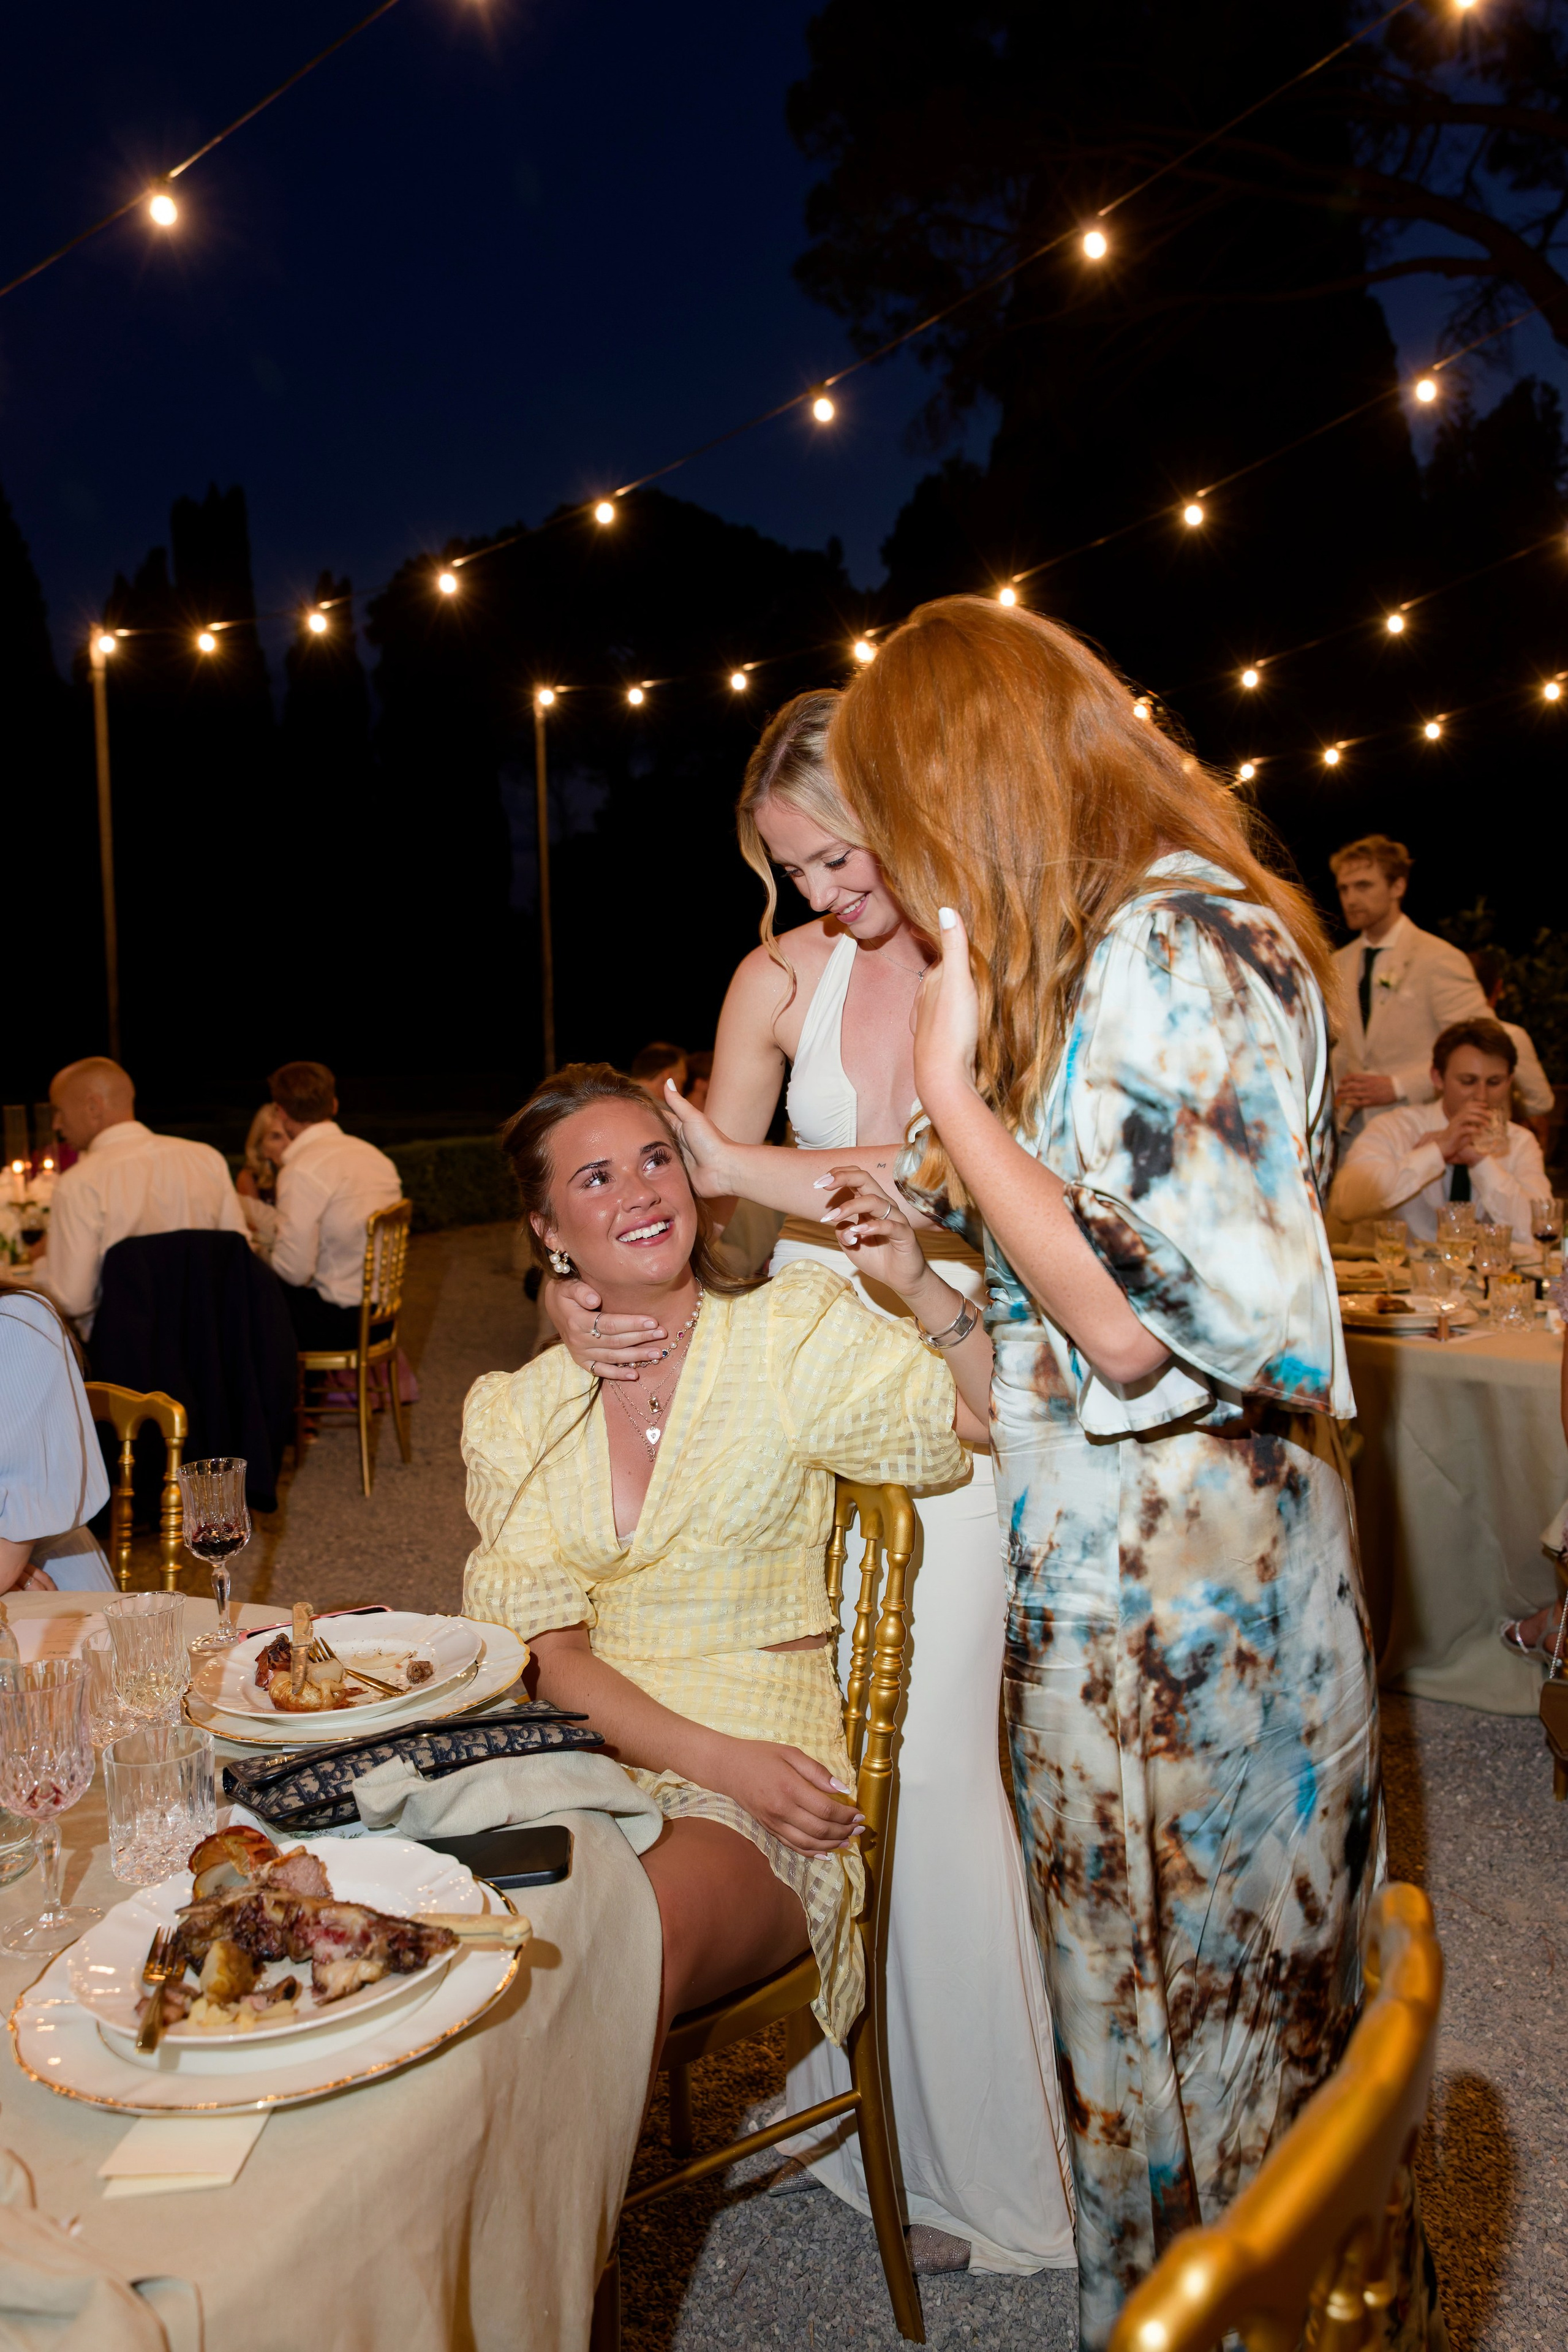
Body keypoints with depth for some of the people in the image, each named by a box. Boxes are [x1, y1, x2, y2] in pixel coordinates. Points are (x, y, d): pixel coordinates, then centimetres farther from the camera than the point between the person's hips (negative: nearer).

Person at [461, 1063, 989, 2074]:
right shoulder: (512, 1412, 8)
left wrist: (922, 1285, -21)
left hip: (762, 1794, -2)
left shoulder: (790, 1333, 1)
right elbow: (548, 1651, 0)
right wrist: (717, 1759, -15)